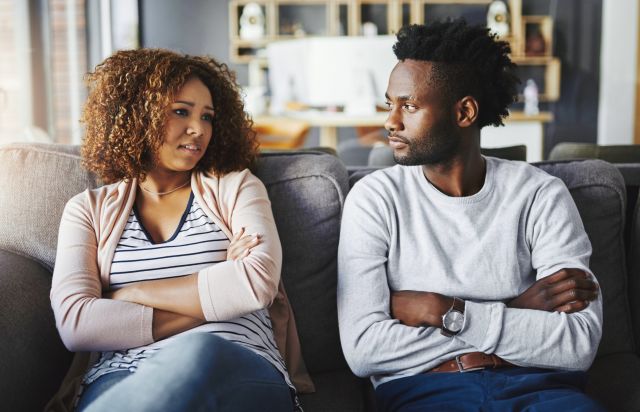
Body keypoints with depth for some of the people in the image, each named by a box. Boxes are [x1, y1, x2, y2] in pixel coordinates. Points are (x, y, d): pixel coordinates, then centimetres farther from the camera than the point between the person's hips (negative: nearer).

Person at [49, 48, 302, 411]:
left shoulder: (236, 187, 17)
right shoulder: (89, 210, 17)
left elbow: (258, 282, -4)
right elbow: (74, 323, -1)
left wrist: (130, 294, -1)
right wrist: (209, 308, -5)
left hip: (239, 372, 0)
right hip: (121, 380, 0)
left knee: (198, 355, -39)